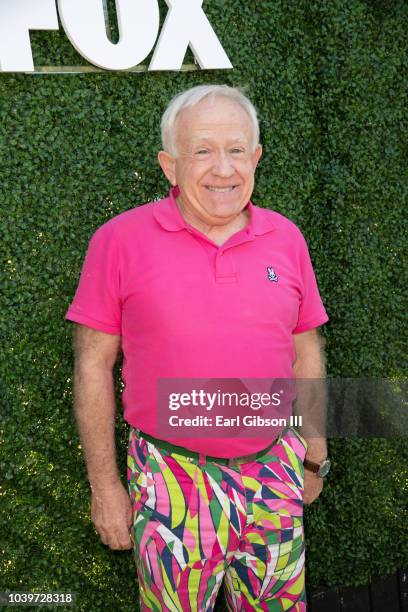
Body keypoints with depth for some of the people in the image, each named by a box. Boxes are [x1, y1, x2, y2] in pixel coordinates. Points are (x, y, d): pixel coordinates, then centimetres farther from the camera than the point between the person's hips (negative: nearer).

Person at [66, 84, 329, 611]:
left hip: (274, 472, 3)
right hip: (173, 479, -3)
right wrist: (104, 484, -3)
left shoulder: (285, 238, 3)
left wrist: (314, 457, 15)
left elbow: (305, 353, 10)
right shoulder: (120, 240, -8)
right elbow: (93, 366, -4)